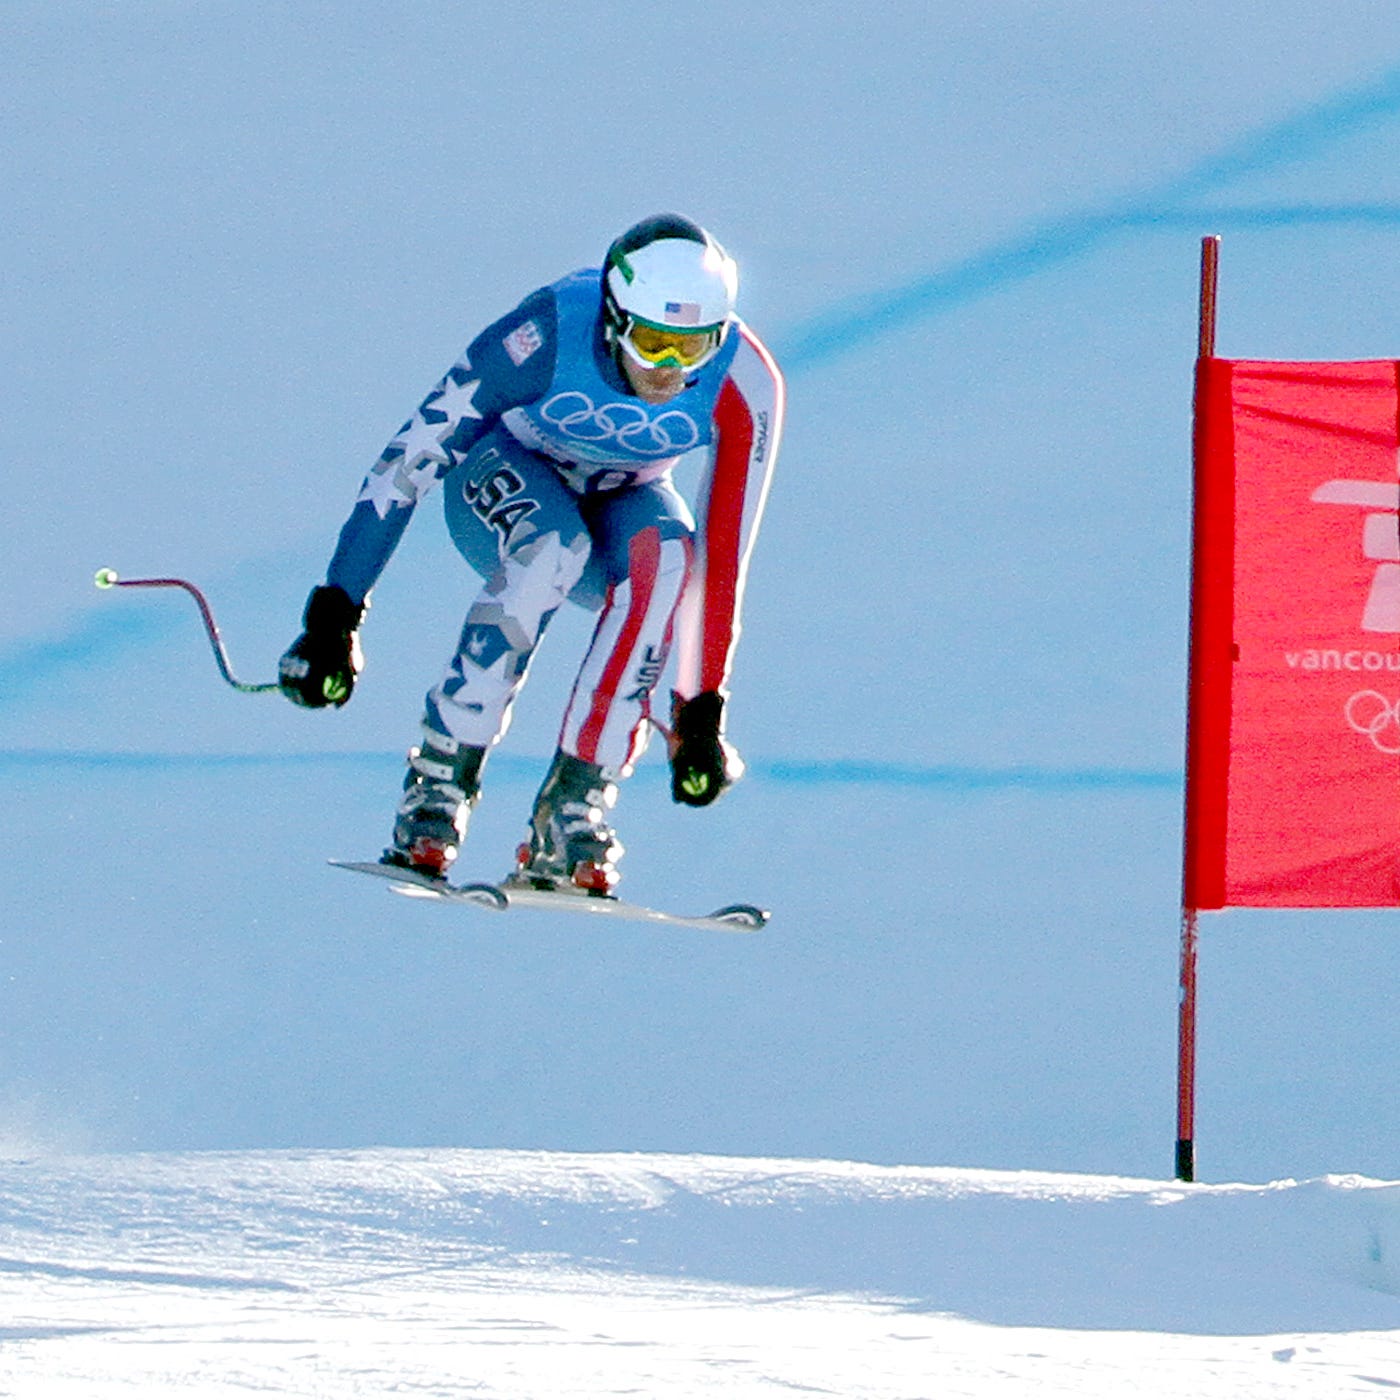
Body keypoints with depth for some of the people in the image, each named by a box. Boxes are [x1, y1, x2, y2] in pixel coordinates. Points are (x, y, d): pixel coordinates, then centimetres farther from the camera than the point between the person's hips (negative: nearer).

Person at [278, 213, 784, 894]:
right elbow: (412, 456, -26)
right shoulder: (551, 332, -33)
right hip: (506, 476, -2)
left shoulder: (744, 385, -26)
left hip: (620, 501, 2)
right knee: (551, 547, -38)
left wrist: (702, 709, -17)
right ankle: (437, 783, -29)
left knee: (664, 555, -34)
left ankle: (573, 803, -31)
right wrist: (336, 613, -26)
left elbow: (724, 552, -18)